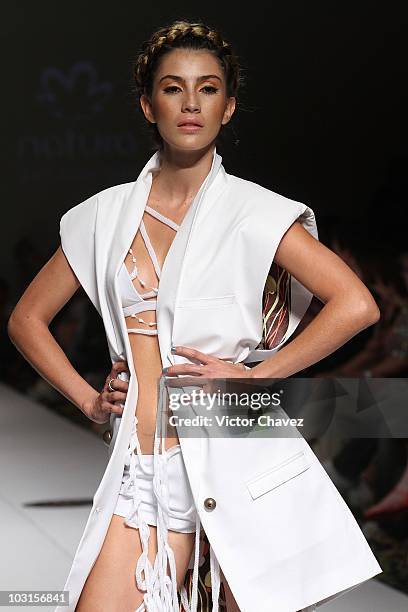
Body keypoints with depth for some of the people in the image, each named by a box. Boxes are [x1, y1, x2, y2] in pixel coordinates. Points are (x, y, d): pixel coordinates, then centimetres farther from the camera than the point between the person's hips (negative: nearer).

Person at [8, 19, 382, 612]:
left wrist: (255, 377, -10)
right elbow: (26, 318, 20)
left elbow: (357, 304, -9)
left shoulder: (253, 211, 0)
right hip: (141, 472, 3)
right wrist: (88, 400, 9)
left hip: (237, 458, -3)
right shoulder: (107, 214, 10)